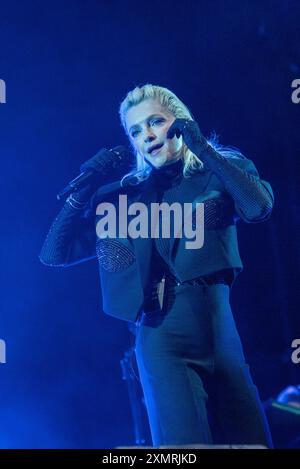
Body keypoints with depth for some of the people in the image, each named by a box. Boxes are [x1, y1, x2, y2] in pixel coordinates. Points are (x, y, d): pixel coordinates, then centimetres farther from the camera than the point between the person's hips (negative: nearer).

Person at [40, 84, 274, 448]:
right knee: (183, 439, -11)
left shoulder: (220, 171, 8)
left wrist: (202, 147, -13)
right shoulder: (125, 196, 9)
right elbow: (53, 254, 6)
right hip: (161, 337, 0)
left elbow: (258, 207, -15)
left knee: (249, 439, 6)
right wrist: (83, 192, -4)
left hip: (220, 330, 1)